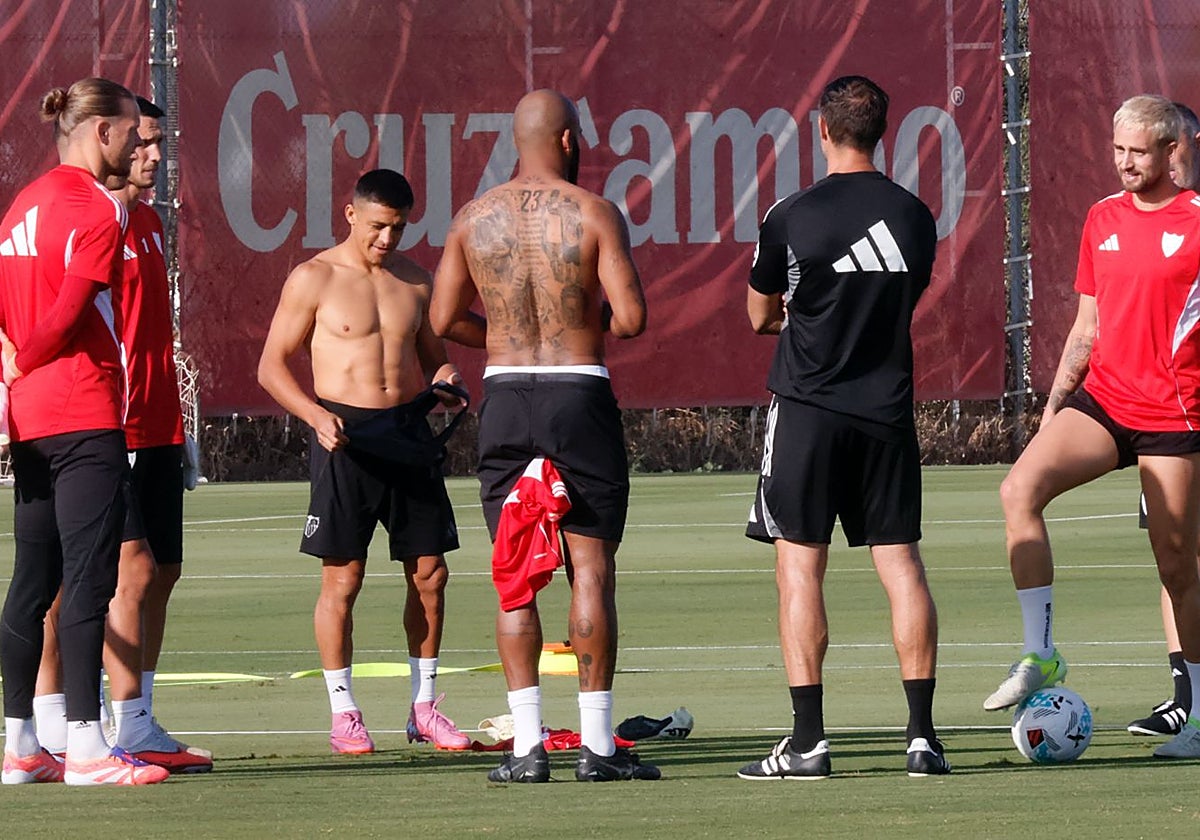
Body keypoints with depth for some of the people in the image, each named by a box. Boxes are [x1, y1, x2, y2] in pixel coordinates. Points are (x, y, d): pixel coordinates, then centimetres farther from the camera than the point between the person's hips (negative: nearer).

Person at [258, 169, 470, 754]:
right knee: (342, 578, -4)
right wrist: (316, 415, -18)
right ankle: (343, 712, 4)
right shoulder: (314, 279, -2)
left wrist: (444, 379, -1)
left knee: (429, 573, 4)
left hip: (409, 432, 4)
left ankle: (424, 706, 15)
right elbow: (272, 365, -2)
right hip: (345, 436, -4)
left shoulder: (415, 281, 11)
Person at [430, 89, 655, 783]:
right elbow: (632, 319, -12)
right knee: (592, 568, 1)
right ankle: (597, 745, -1)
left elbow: (445, 320, 6)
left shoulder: (475, 219, 4)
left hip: (505, 396, 3)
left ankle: (528, 744, 0)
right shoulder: (596, 215, -7)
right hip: (581, 396, -3)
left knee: (514, 575, 5)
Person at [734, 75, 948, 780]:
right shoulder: (915, 217, 3)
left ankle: (809, 740, -5)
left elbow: (760, 317, 5)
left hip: (810, 408, -3)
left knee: (800, 565, 0)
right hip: (888, 409, 3)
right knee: (902, 563, 6)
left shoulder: (792, 218, -8)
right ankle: (924, 735, 2)